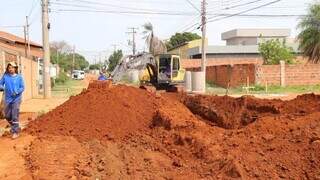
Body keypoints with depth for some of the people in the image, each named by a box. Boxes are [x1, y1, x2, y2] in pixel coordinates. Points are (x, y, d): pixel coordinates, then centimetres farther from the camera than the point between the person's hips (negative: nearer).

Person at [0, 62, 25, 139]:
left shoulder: (19, 77, -4)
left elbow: (22, 87, -3)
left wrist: (17, 92, -19)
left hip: (16, 99, -4)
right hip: (7, 99, 4)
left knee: (15, 116, -5)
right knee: (7, 115, 12)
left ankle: (15, 132, 4)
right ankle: (14, 126, 38)